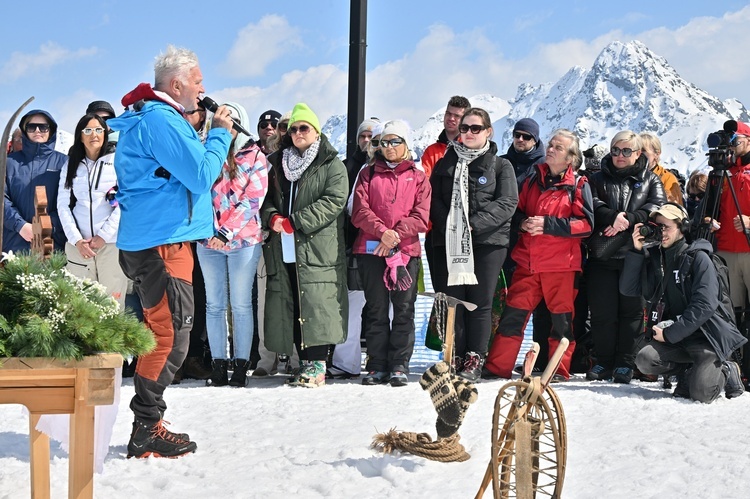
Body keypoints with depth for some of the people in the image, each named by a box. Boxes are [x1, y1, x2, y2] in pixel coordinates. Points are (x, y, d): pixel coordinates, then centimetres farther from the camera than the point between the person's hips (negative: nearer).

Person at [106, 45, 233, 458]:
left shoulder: (147, 117, 19)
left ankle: (147, 426, 23)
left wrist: (214, 135, 14)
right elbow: (202, 175, -18)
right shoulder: (162, 120, -15)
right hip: (162, 241, -11)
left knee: (160, 333, 16)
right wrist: (220, 133, -6)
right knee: (170, 335, -8)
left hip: (147, 240, 11)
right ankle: (147, 431, -4)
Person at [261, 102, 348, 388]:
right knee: (290, 306, 1)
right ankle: (305, 362, 7)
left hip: (318, 248, -5)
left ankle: (317, 364, -12)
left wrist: (295, 222, -14)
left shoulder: (332, 166, 5)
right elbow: (266, 197, 21)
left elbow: (334, 200, -8)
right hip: (284, 248, 5)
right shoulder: (276, 163, 22)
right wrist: (272, 217, -4)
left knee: (316, 305, -13)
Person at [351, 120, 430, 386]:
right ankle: (377, 366, 8)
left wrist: (396, 235, -14)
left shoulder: (418, 177, 10)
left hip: (406, 251, -1)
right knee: (376, 310, 4)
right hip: (371, 250, 1)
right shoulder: (369, 174, 13)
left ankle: (399, 366, 3)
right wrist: (382, 231, -16)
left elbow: (421, 217, 0)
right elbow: (360, 210, 0)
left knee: (404, 309, -2)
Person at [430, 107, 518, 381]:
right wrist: (448, 226, -11)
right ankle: (454, 356, 5)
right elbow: (434, 200, 7)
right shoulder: (445, 163, 16)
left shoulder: (500, 165, 8)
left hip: (488, 241, -2)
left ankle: (475, 358, 4)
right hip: (449, 243, 2)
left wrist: (475, 224, -14)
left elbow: (507, 202, -4)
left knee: (480, 302, -2)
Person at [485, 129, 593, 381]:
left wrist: (548, 224, -16)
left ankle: (559, 370, 14)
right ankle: (497, 367, 7)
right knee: (513, 313, 2)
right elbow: (517, 209, 20)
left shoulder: (578, 185, -1)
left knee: (562, 317, 3)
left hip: (561, 263, -3)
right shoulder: (533, 179, 12)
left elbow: (586, 224, -9)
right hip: (528, 260, 4)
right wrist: (523, 222, -4)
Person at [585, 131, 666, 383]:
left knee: (631, 309, -2)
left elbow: (658, 206, -3)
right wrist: (613, 217, -20)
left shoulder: (650, 180, 15)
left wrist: (629, 219, -17)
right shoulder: (599, 179, 17)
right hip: (602, 255, 1)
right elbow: (591, 203, -2)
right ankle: (604, 362, 8)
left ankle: (625, 364, 5)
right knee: (602, 310, -1)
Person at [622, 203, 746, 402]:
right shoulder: (654, 258, 8)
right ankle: (690, 370, 4)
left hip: (707, 334, -5)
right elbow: (628, 289, 0)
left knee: (701, 394, -22)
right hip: (673, 336, 5)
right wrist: (637, 251, -8)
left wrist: (670, 334, -20)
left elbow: (705, 306, -17)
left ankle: (727, 370, 12)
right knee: (644, 361, -24)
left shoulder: (698, 258, -8)